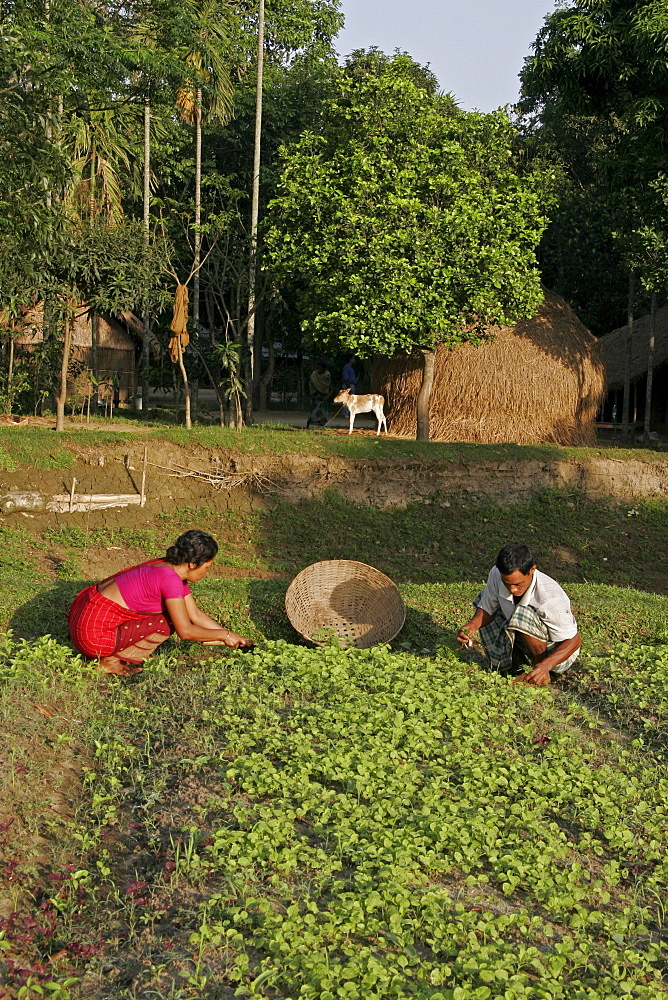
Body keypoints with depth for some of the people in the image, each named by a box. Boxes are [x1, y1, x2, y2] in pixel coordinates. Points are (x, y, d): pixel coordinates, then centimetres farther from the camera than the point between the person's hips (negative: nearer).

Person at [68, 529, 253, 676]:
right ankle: (111, 660, -2)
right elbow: (185, 630, -16)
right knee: (168, 622, -7)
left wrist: (233, 639, 13)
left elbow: (196, 615, 14)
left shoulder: (172, 569, 8)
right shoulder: (170, 579, -20)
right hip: (93, 634, -9)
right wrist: (224, 635, -4)